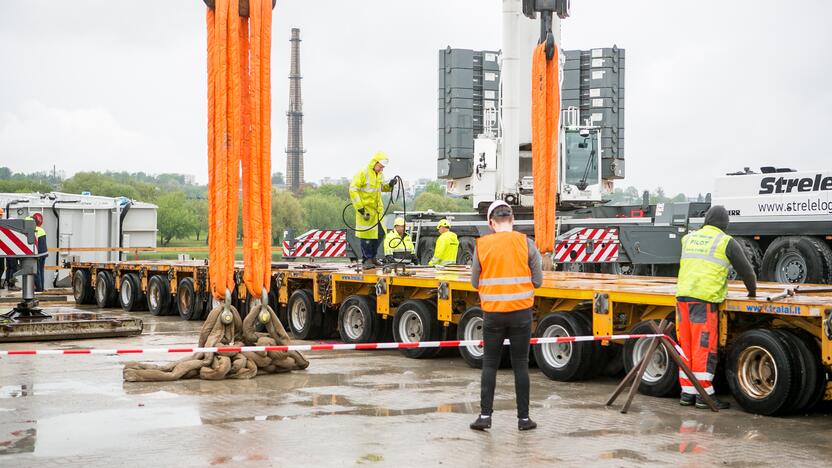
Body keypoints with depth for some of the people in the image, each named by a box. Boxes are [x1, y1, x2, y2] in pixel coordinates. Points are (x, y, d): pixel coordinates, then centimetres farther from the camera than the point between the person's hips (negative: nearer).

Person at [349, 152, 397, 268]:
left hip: (377, 209, 8)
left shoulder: (380, 175, 10)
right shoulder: (363, 173, -13)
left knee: (379, 233, 8)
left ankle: (373, 257, 21)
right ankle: (366, 259, 4)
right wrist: (359, 207, -20)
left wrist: (389, 185, 2)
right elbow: (353, 189, -16)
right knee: (366, 233, -4)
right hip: (365, 209, -7)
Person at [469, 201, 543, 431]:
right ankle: (523, 418, 11)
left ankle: (485, 415, 7)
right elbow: (537, 281, -1)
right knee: (520, 365, 7)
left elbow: (475, 283, 4)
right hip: (521, 311, 0)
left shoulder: (481, 245, -4)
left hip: (492, 313, 0)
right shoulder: (526, 243, -5)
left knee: (489, 364, 10)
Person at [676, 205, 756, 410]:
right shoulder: (726, 242, 1)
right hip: (705, 300, -6)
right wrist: (753, 291, 24)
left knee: (686, 346, 9)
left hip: (682, 296, 6)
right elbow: (745, 269, 7)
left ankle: (687, 393, 12)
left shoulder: (688, 239, 17)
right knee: (704, 347, -4)